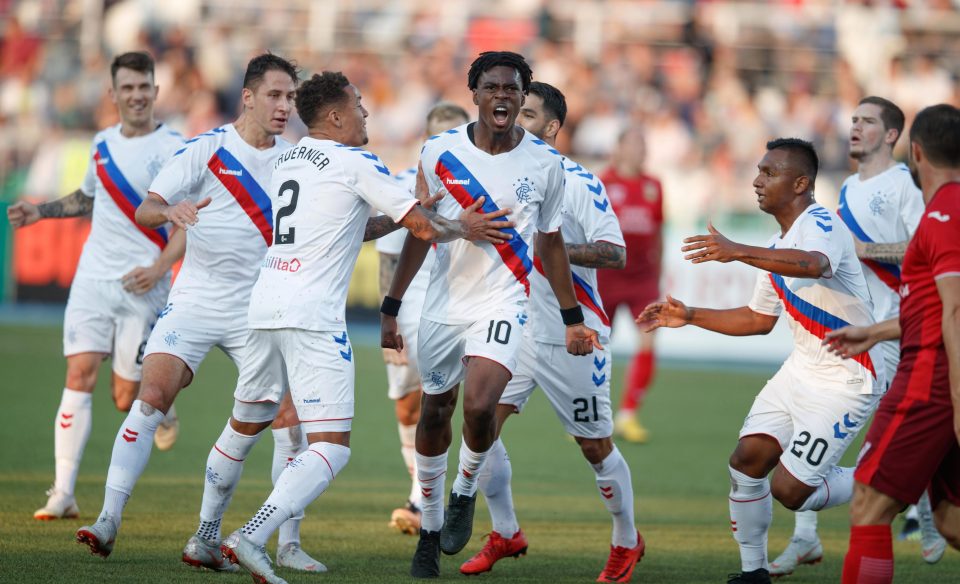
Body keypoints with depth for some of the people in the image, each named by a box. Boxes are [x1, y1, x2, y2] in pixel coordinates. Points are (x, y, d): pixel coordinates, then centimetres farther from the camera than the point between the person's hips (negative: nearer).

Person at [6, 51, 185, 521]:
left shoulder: (172, 149, -7)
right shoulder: (102, 143, 11)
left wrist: (160, 268, -23)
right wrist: (41, 211, 19)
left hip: (141, 287, -4)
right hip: (93, 276, 4)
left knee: (125, 398, -2)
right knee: (79, 375, -10)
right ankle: (63, 494, -11)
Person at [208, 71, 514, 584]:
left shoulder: (287, 161, 19)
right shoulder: (356, 164, -5)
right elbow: (425, 229, -5)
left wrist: (397, 218, 25)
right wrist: (463, 228, 15)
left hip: (264, 307, 8)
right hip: (314, 318, -8)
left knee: (245, 424, 24)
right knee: (332, 446, -8)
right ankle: (251, 538, -24)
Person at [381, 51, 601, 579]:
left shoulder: (543, 163, -3)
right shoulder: (439, 153, -4)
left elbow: (551, 243, 7)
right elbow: (419, 233, 5)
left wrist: (572, 319, 9)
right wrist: (391, 308, 4)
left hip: (503, 303, -2)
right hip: (445, 303, 2)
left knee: (479, 407, -23)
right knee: (434, 413, 10)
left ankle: (464, 494, 6)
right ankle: (430, 532, 26)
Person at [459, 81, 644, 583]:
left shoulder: (579, 183, -12)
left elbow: (615, 254, -18)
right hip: (516, 330, 6)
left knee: (595, 446, 4)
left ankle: (627, 542, 24)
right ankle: (505, 535, 10)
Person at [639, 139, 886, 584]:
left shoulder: (821, 225, -19)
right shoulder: (778, 247, 11)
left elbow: (813, 264, -44)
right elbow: (759, 319, 22)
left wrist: (738, 252, -52)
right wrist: (690, 316, 14)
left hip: (847, 380, -9)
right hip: (802, 369, 9)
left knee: (789, 490, -12)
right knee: (746, 461, -1)